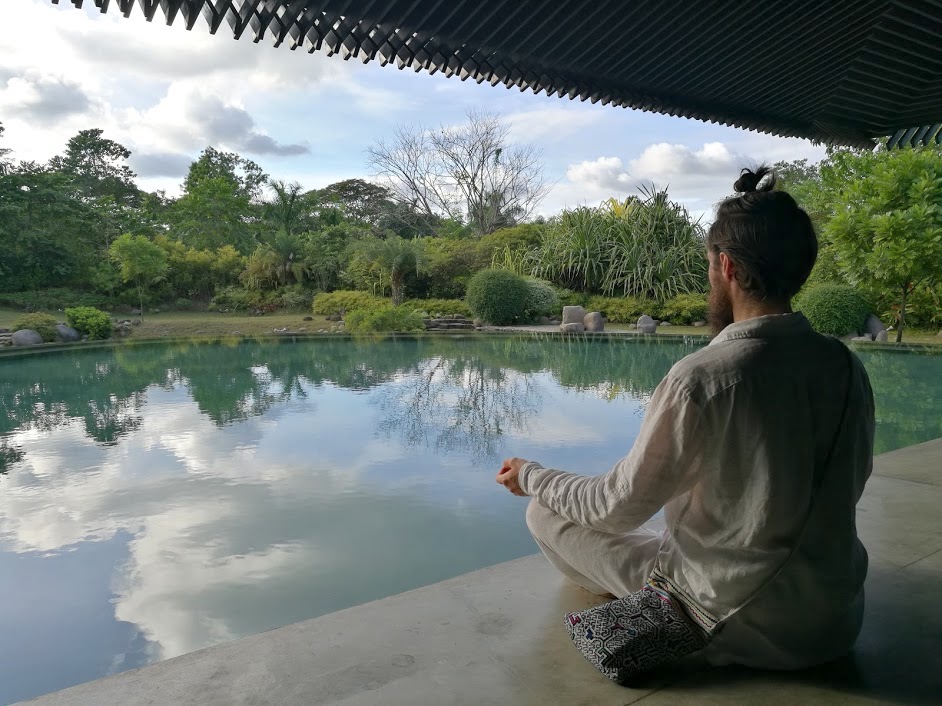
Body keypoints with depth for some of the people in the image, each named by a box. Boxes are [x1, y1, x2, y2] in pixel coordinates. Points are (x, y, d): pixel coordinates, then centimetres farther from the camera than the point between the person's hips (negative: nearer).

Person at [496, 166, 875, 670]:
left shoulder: (700, 379, -27)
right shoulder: (848, 366, -8)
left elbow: (616, 509, -17)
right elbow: (849, 489, 8)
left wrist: (532, 477, 1)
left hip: (736, 629, -7)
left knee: (546, 514, 1)